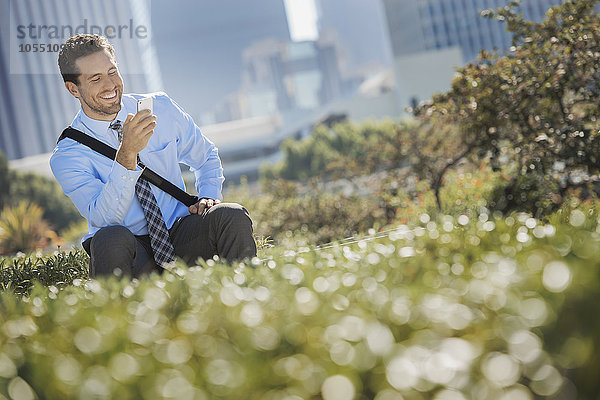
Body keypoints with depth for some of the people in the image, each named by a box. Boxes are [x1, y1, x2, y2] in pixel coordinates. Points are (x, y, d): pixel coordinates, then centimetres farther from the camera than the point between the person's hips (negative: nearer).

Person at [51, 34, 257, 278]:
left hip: (181, 235, 3)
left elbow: (205, 157, 18)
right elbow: (104, 218, -21)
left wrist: (208, 197, -3)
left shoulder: (161, 108, 3)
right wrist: (126, 154, -33)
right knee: (111, 238, -38)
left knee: (232, 216, -27)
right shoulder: (66, 156, -7)